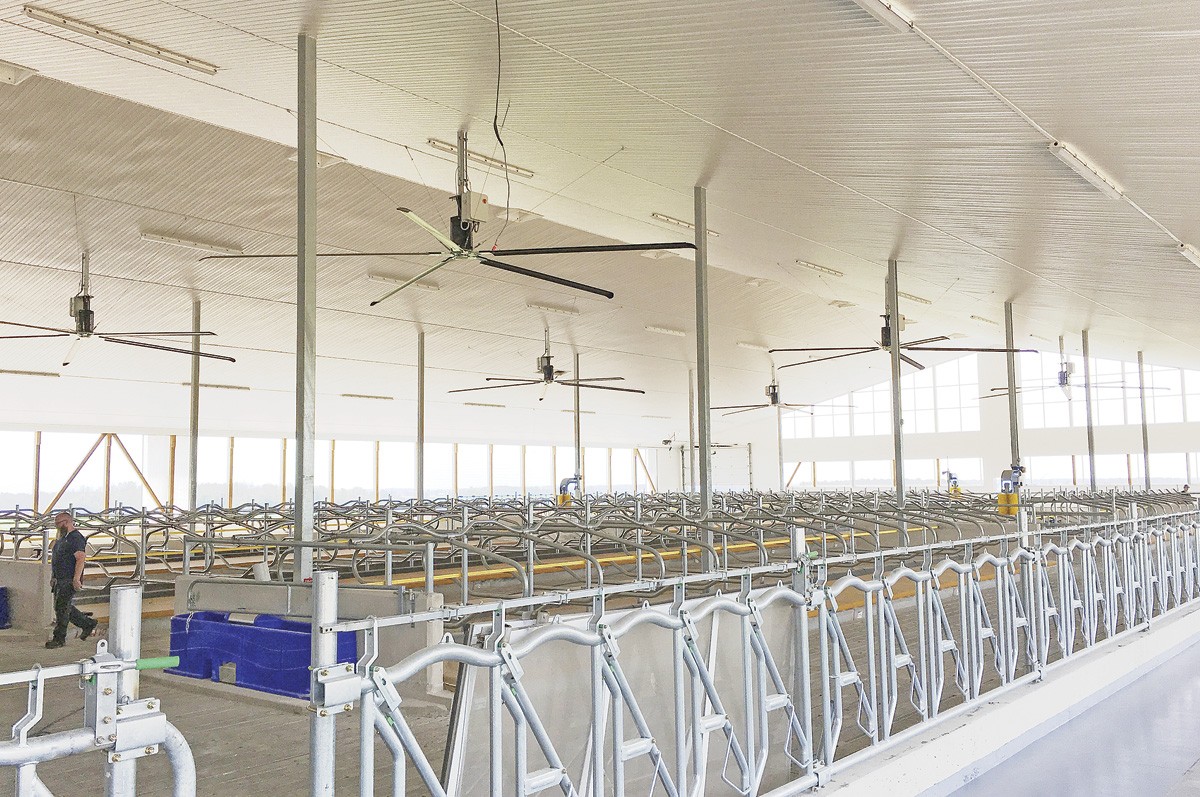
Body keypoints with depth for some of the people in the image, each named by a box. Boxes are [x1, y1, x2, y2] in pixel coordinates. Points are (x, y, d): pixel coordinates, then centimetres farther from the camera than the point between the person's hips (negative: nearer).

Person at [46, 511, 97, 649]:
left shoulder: (76, 538, -15)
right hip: (59, 580, 10)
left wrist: (76, 579, -27)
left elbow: (81, 558, -23)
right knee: (64, 607, 13)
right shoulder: (61, 538, 17)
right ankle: (88, 624, 25)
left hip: (69, 581, -10)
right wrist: (53, 577, 21)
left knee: (62, 608, -6)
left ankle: (59, 639, 2)